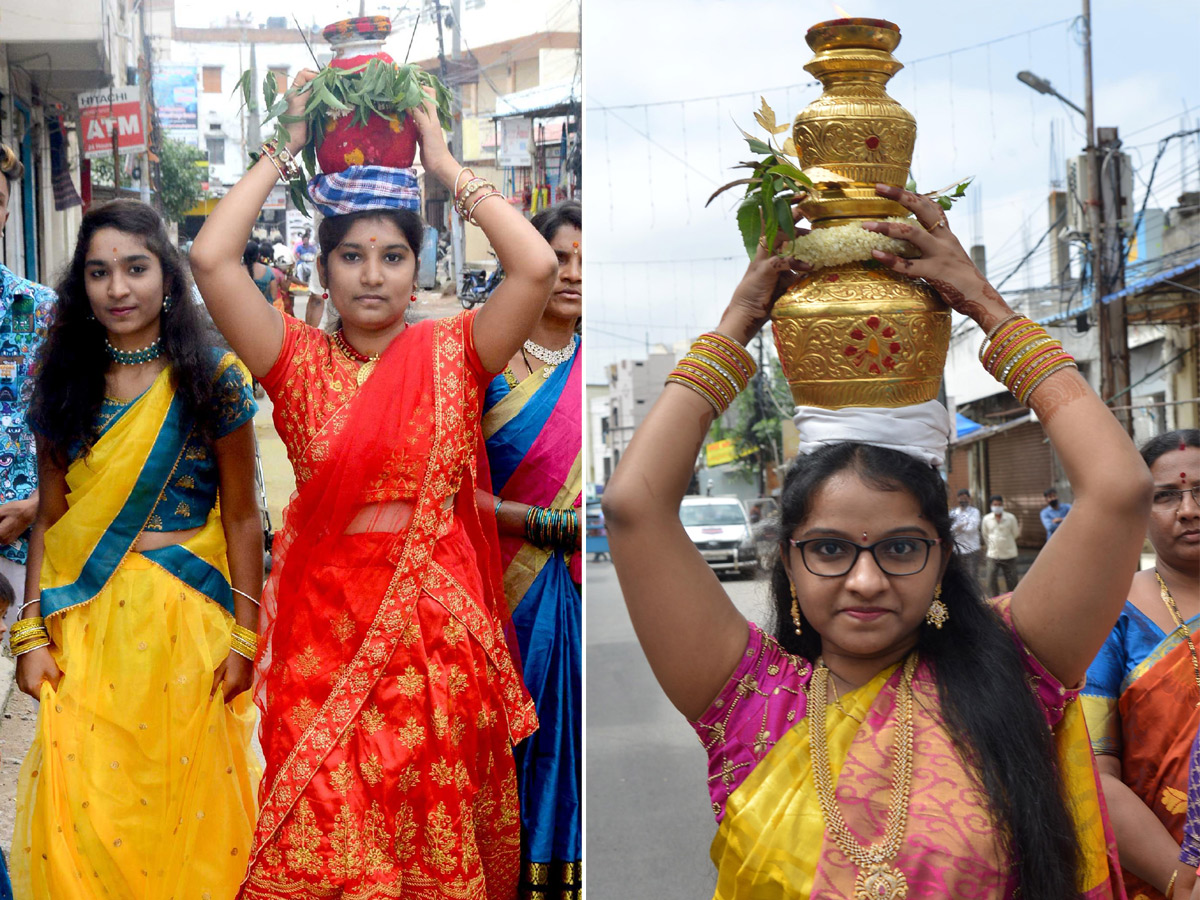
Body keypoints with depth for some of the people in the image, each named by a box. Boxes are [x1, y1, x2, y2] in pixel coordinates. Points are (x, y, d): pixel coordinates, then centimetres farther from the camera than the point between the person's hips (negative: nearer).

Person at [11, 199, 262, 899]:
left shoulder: (212, 376, -4)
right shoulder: (65, 381, 5)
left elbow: (242, 517, -2)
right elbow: (51, 517, 7)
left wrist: (244, 638, -5)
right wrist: (33, 633, 0)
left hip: (185, 613, -2)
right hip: (83, 618, 3)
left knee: (186, 802, 5)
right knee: (86, 811, 4)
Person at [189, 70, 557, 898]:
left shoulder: (453, 353, 3)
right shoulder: (299, 360, 3)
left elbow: (538, 268, -13)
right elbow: (210, 258, -9)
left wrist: (447, 165, -4)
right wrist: (284, 151, 0)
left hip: (435, 615, 0)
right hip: (327, 618, 0)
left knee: (436, 828, 7)